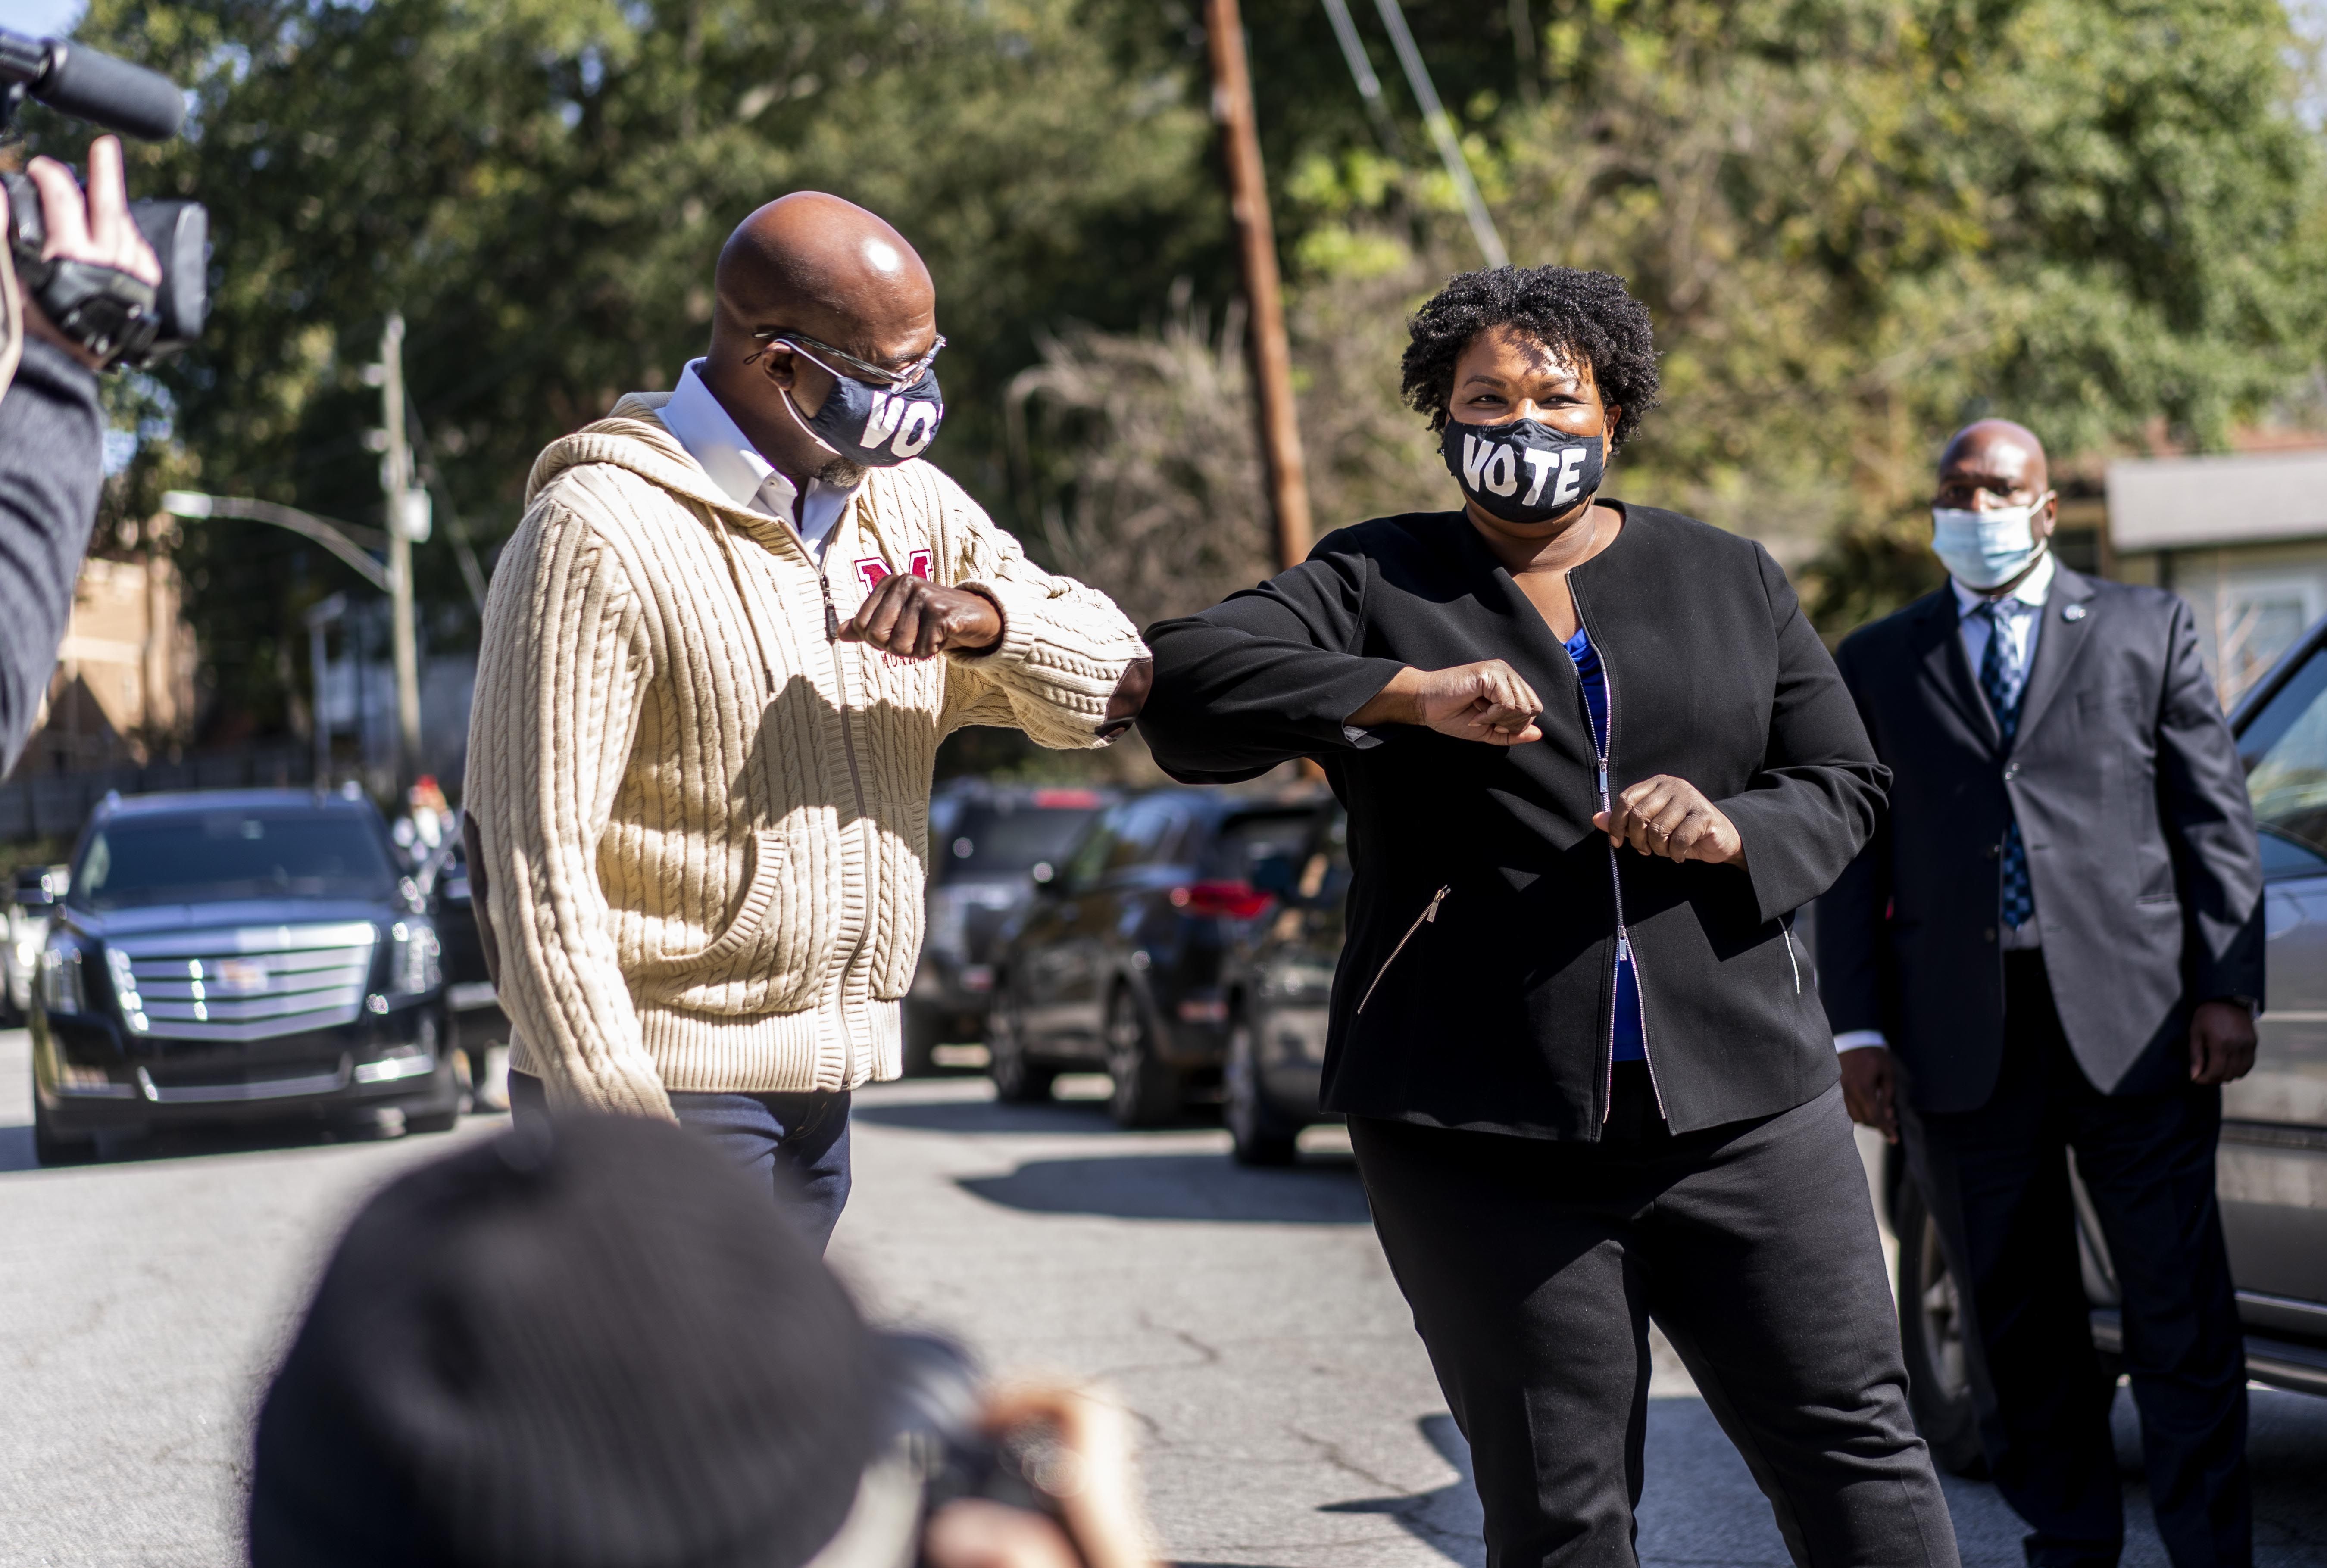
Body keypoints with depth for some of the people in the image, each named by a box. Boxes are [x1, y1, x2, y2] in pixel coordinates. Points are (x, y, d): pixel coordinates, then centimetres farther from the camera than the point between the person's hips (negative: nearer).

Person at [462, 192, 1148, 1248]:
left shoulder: (907, 504, 11)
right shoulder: (599, 534, -13)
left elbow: (1116, 683, 9)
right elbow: (535, 850, -16)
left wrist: (983, 615, -13)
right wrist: (613, 1115, -20)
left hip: (820, 1080, 7)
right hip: (664, 1081, -7)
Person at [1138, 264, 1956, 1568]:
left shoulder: (1732, 581, 14)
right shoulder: (1375, 584, 6)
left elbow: (1846, 785, 14)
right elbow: (1190, 684, -9)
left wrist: (1731, 828, -9)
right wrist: (1412, 694, -22)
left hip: (1741, 1108, 2)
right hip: (1485, 1145, -2)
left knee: (1855, 1443, -1)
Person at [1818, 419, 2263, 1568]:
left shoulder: (2145, 630, 11)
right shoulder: (1878, 664, 14)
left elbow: (2217, 819, 7)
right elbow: (1852, 858, 11)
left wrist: (2229, 990, -3)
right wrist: (1858, 1030, 2)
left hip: (2133, 1026, -1)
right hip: (1965, 1040, 2)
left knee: (2181, 1313, -3)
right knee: (2016, 1330, 6)